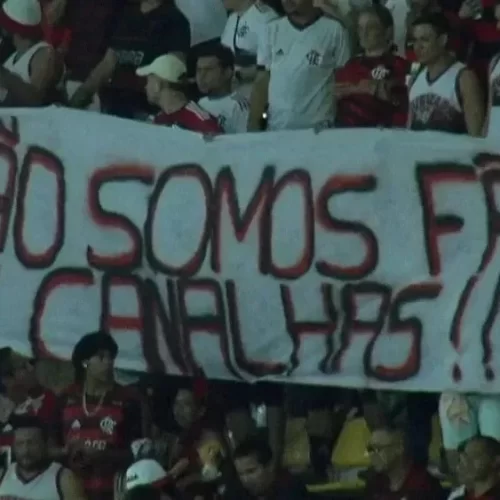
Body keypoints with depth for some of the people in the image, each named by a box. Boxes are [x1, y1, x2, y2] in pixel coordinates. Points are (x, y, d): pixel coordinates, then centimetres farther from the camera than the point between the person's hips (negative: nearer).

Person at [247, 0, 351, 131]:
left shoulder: (334, 30, -1)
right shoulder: (273, 29, 10)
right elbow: (262, 81, 11)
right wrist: (253, 124, 3)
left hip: (318, 128, -3)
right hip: (276, 128, 3)